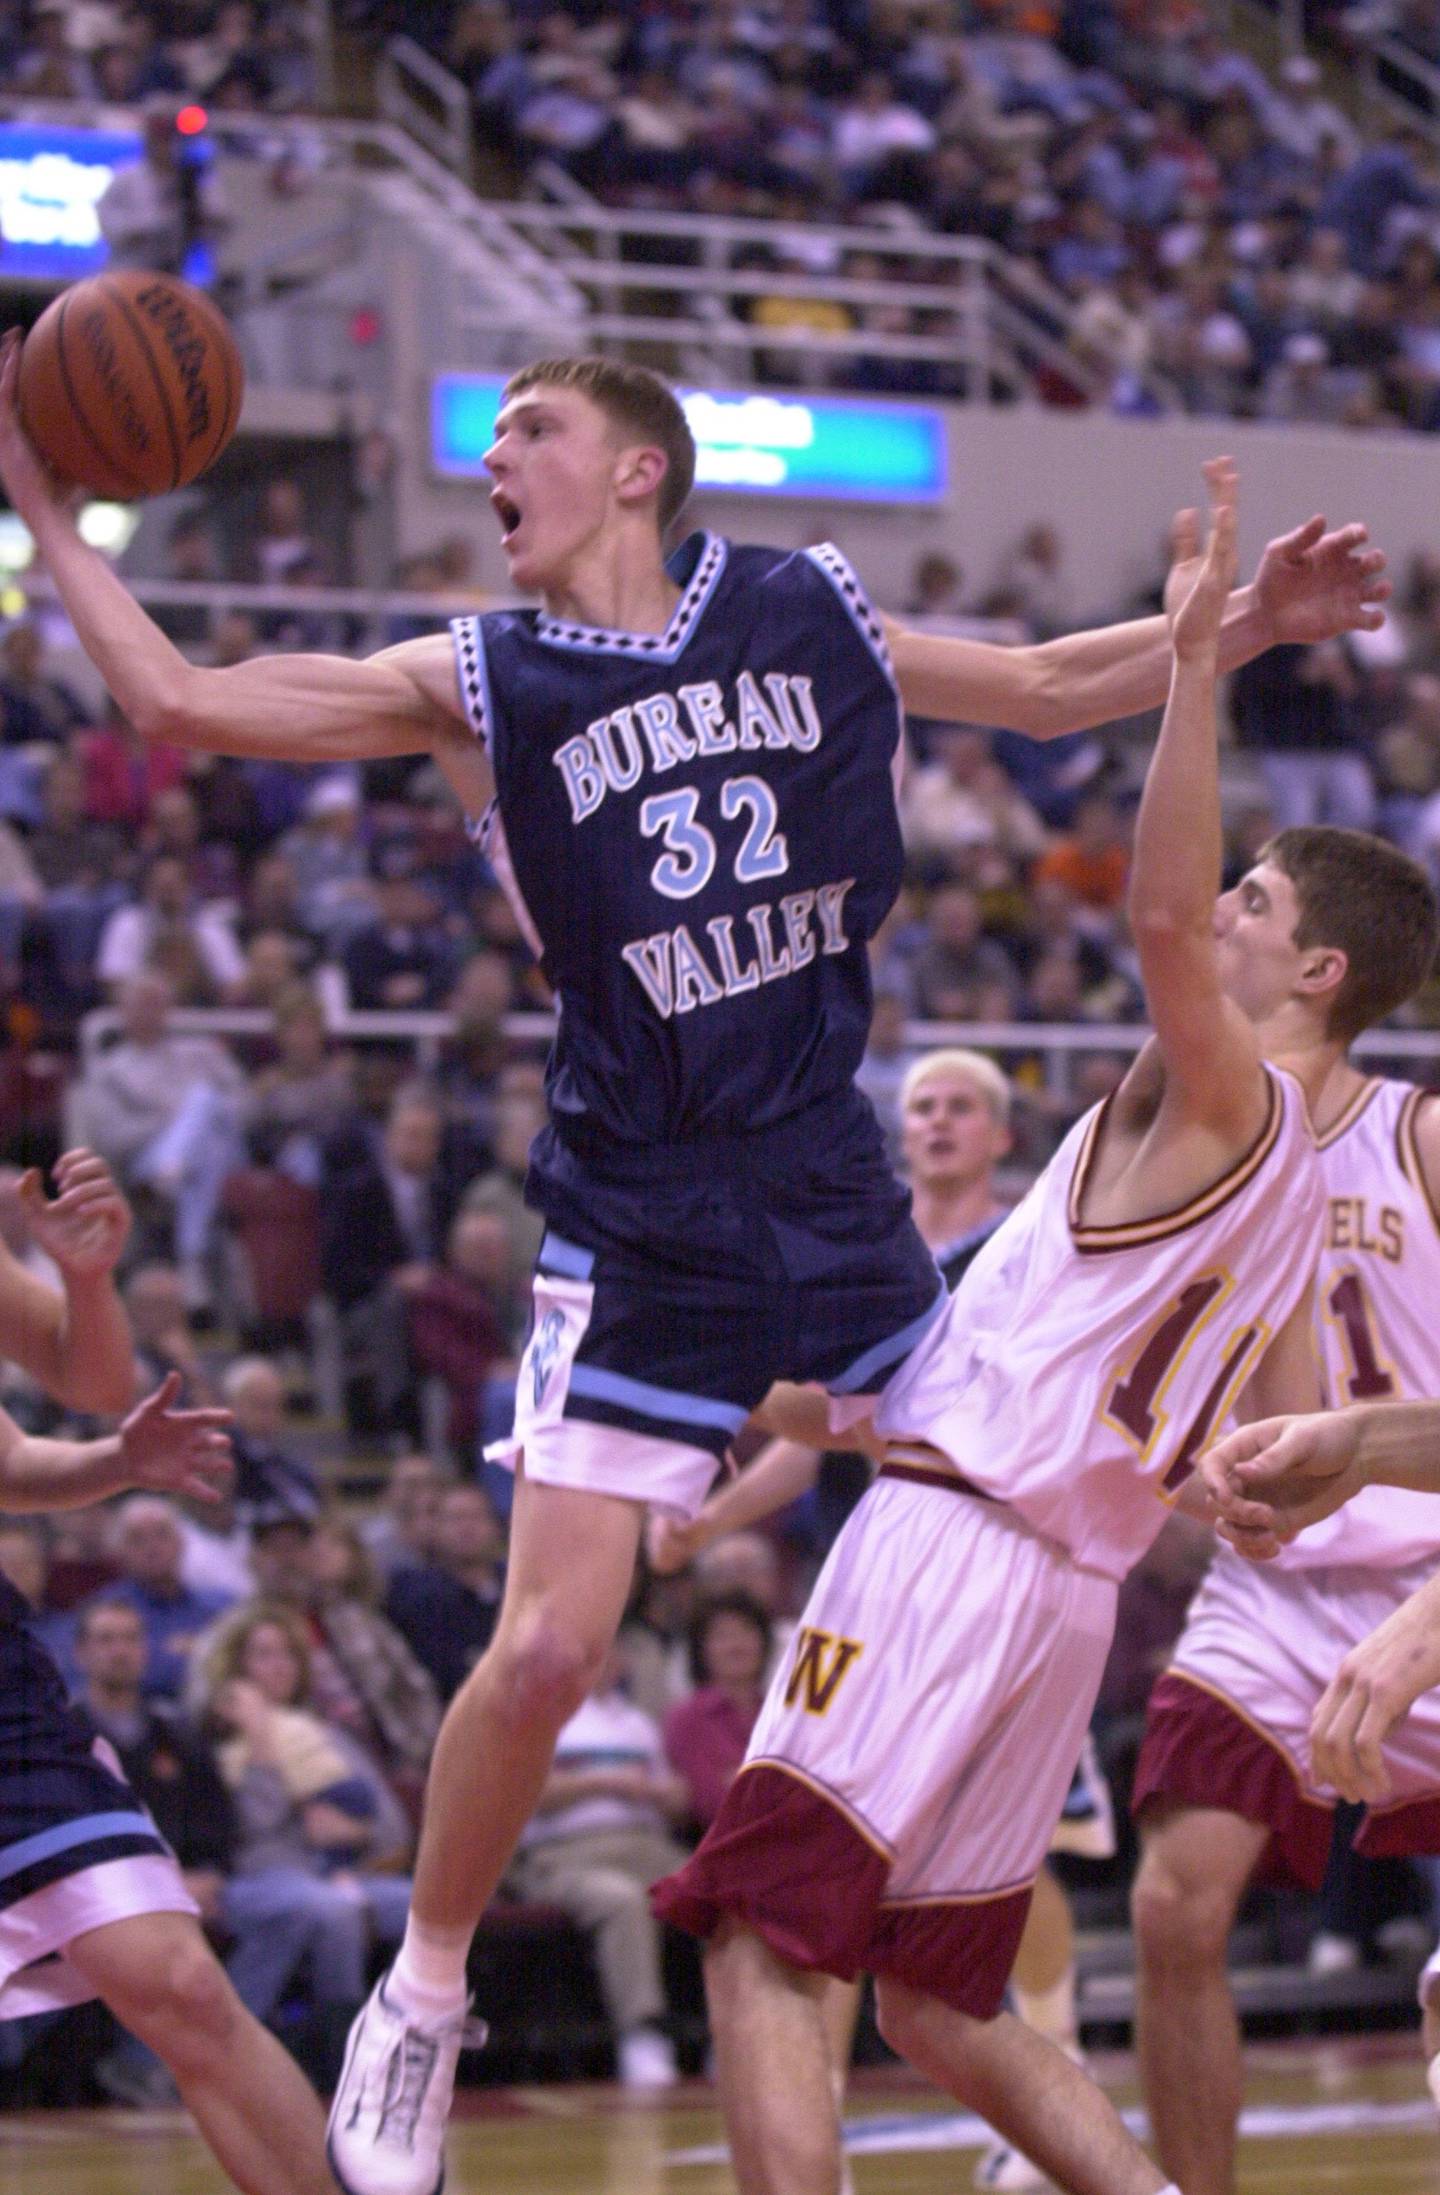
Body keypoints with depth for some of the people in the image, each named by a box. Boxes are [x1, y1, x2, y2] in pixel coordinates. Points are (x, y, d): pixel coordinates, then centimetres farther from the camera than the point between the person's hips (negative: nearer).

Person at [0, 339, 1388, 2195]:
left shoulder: (807, 617, 5)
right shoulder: (480, 684, -2)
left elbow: (1054, 690, 17)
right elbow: (178, 703, -9)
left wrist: (1244, 628, 6)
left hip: (835, 1206, 3)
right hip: (641, 1238, -3)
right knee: (544, 1649, -11)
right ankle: (421, 2004, 11)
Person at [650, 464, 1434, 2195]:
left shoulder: (1226, 1094, -6)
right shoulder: (1296, 1182, 21)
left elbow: (1162, 919, -27)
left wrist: (1197, 660, -30)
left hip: (953, 1540, -9)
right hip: (1069, 1583, 9)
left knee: (759, 1951, -11)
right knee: (942, 2009, 16)